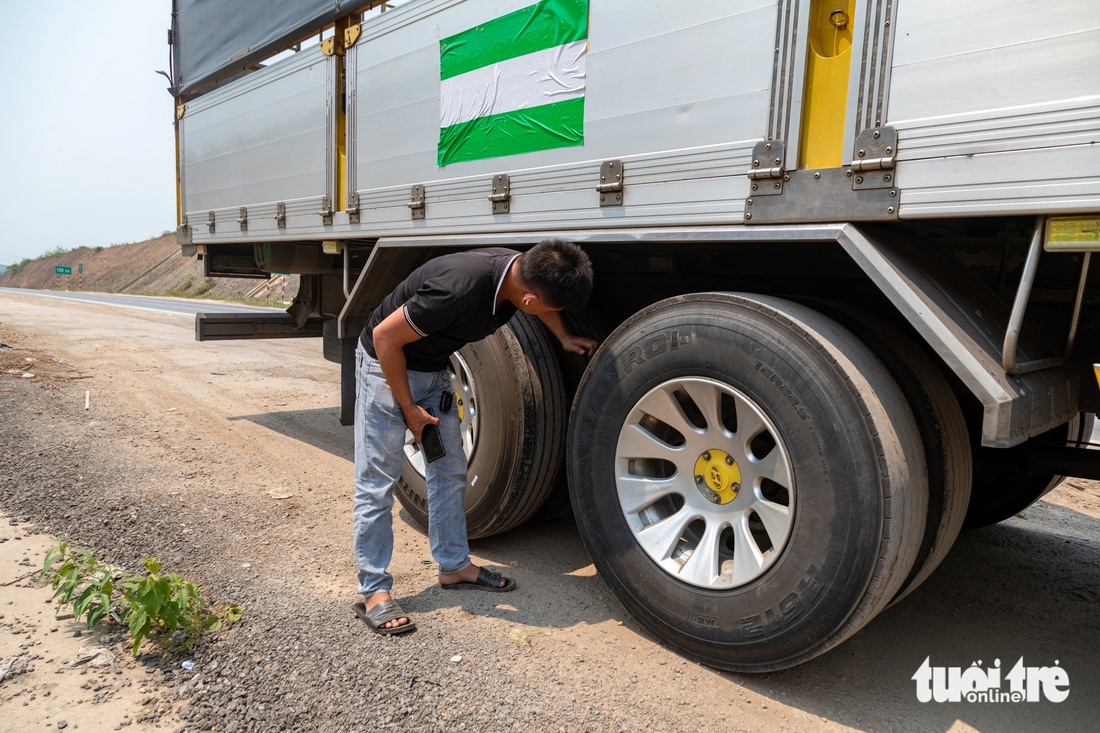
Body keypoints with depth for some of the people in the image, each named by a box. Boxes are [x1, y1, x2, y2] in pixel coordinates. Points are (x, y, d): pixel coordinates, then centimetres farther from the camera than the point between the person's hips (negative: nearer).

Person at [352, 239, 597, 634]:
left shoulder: (521, 272, -16)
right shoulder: (459, 290, -39)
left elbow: (546, 302, 13)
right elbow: (384, 337, -26)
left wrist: (565, 339, 4)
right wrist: (409, 408, -18)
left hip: (434, 369, 8)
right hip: (387, 365, -8)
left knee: (450, 472, 11)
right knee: (376, 482, -3)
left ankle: (454, 567, 25)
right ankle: (374, 592, 9)